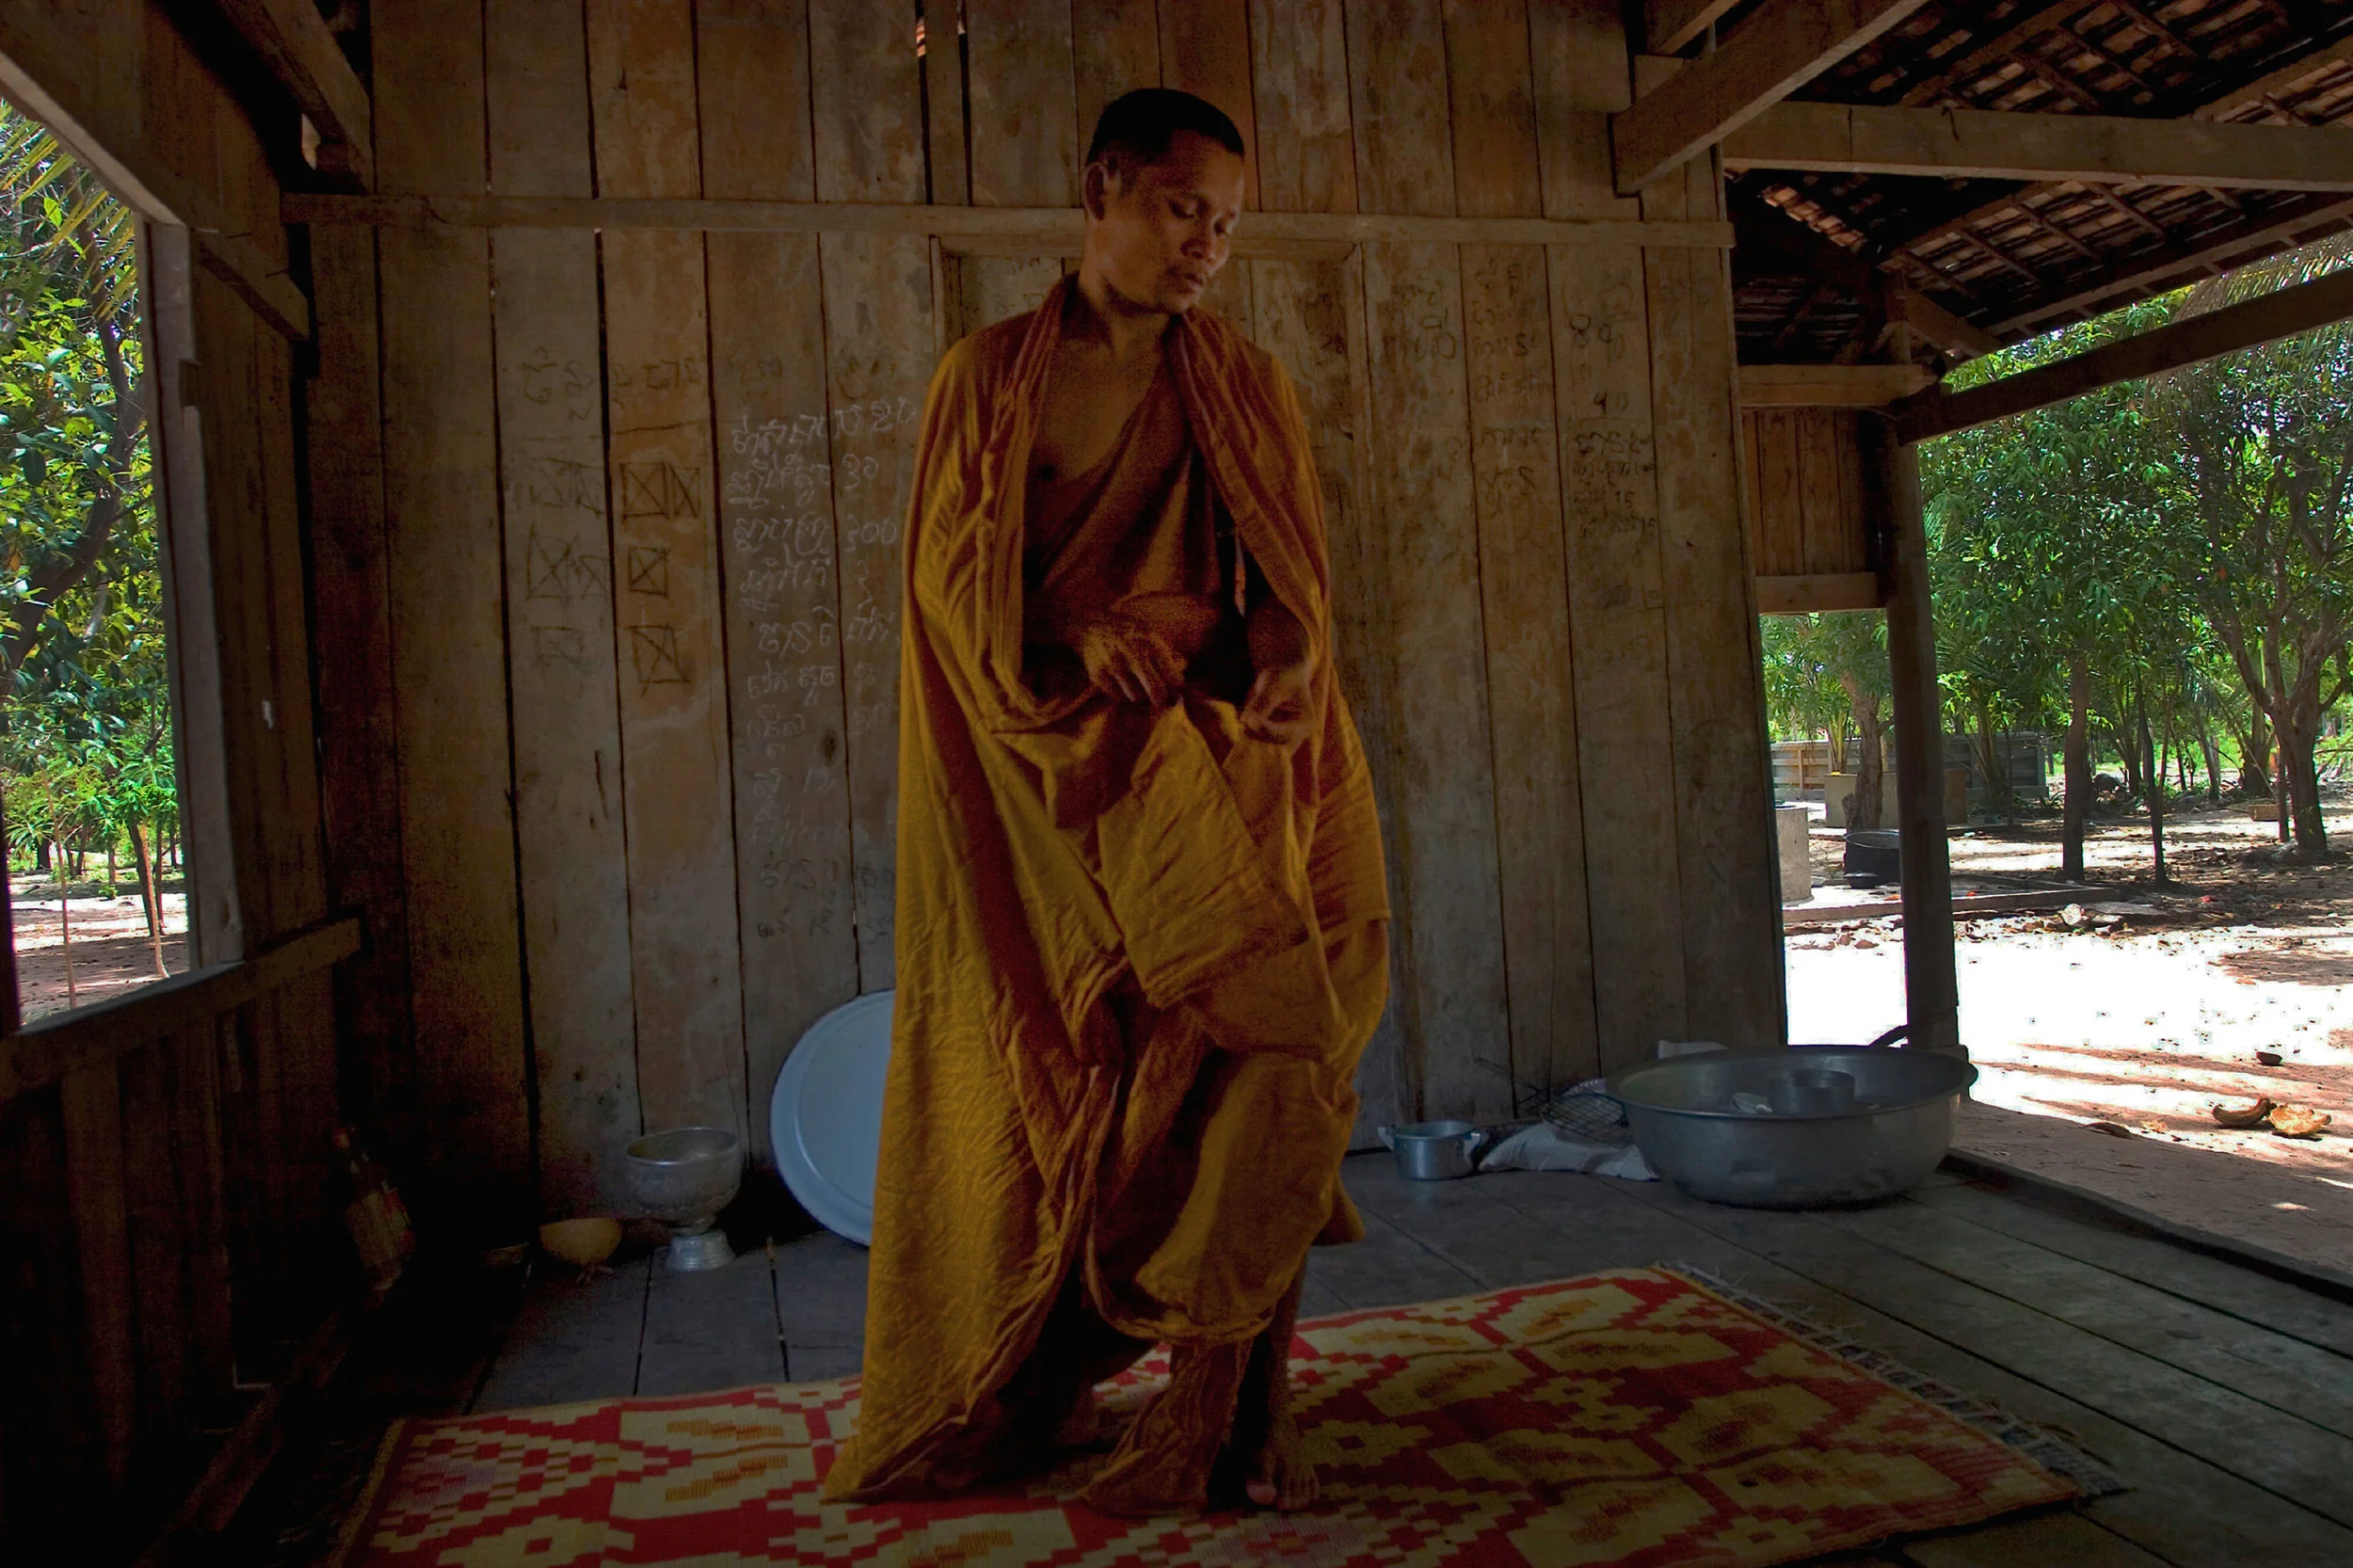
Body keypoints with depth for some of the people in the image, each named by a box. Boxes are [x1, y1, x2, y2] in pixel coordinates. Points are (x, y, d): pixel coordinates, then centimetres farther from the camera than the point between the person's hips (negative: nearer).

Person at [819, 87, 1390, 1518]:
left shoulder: (1249, 388, 16)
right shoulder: (992, 375, 10)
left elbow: (1297, 574, 12)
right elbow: (953, 569, 4)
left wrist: (1280, 662, -11)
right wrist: (1075, 642, -15)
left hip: (1212, 753, 1)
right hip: (1045, 773, -1)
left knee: (1264, 1019, -17)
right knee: (1047, 1082, -3)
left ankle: (1220, 1413, -8)